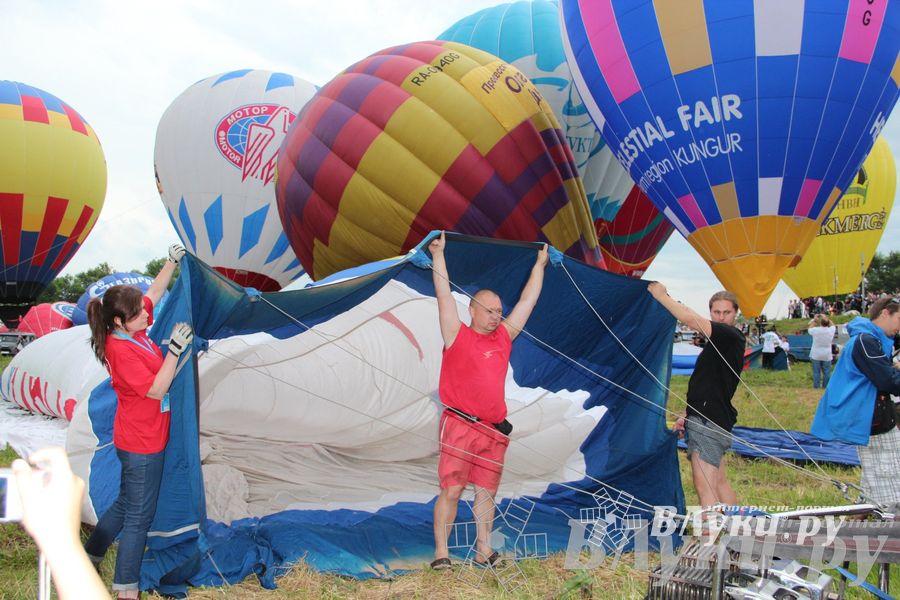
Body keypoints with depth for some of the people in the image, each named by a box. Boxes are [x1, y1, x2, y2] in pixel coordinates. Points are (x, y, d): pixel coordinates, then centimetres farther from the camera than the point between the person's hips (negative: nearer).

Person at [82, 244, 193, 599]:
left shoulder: (133, 330, -1)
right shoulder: (122, 351, -26)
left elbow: (155, 293, 13)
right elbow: (156, 390, -27)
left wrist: (173, 261, 10)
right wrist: (175, 350, -29)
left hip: (143, 439, 10)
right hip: (142, 445, -10)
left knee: (126, 504, 24)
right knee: (139, 516, 1)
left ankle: (88, 559, 40)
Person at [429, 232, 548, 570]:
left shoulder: (504, 336, 13)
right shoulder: (457, 335, 0)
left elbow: (528, 300, 19)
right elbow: (444, 295, -4)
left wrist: (539, 264, 24)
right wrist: (438, 255, -5)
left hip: (494, 429, 5)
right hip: (461, 425, -5)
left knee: (486, 491, 8)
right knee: (451, 489, -4)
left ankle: (484, 551, 15)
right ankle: (440, 553, 2)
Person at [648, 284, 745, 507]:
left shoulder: (731, 336, -11)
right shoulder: (717, 342, 20)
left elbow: (691, 319, -22)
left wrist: (661, 295, -12)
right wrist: (689, 416, 20)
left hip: (709, 422, -11)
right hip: (708, 421, 11)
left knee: (704, 485, -13)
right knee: (719, 483, 17)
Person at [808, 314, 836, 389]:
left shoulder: (815, 330, -12)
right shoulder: (831, 330, -8)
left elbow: (809, 329, 11)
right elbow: (832, 325, 16)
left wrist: (814, 320, 17)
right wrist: (826, 318, 15)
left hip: (816, 355, -1)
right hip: (827, 355, 1)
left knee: (816, 372, 3)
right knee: (827, 372, 6)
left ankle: (816, 386, 3)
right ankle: (826, 386, 8)